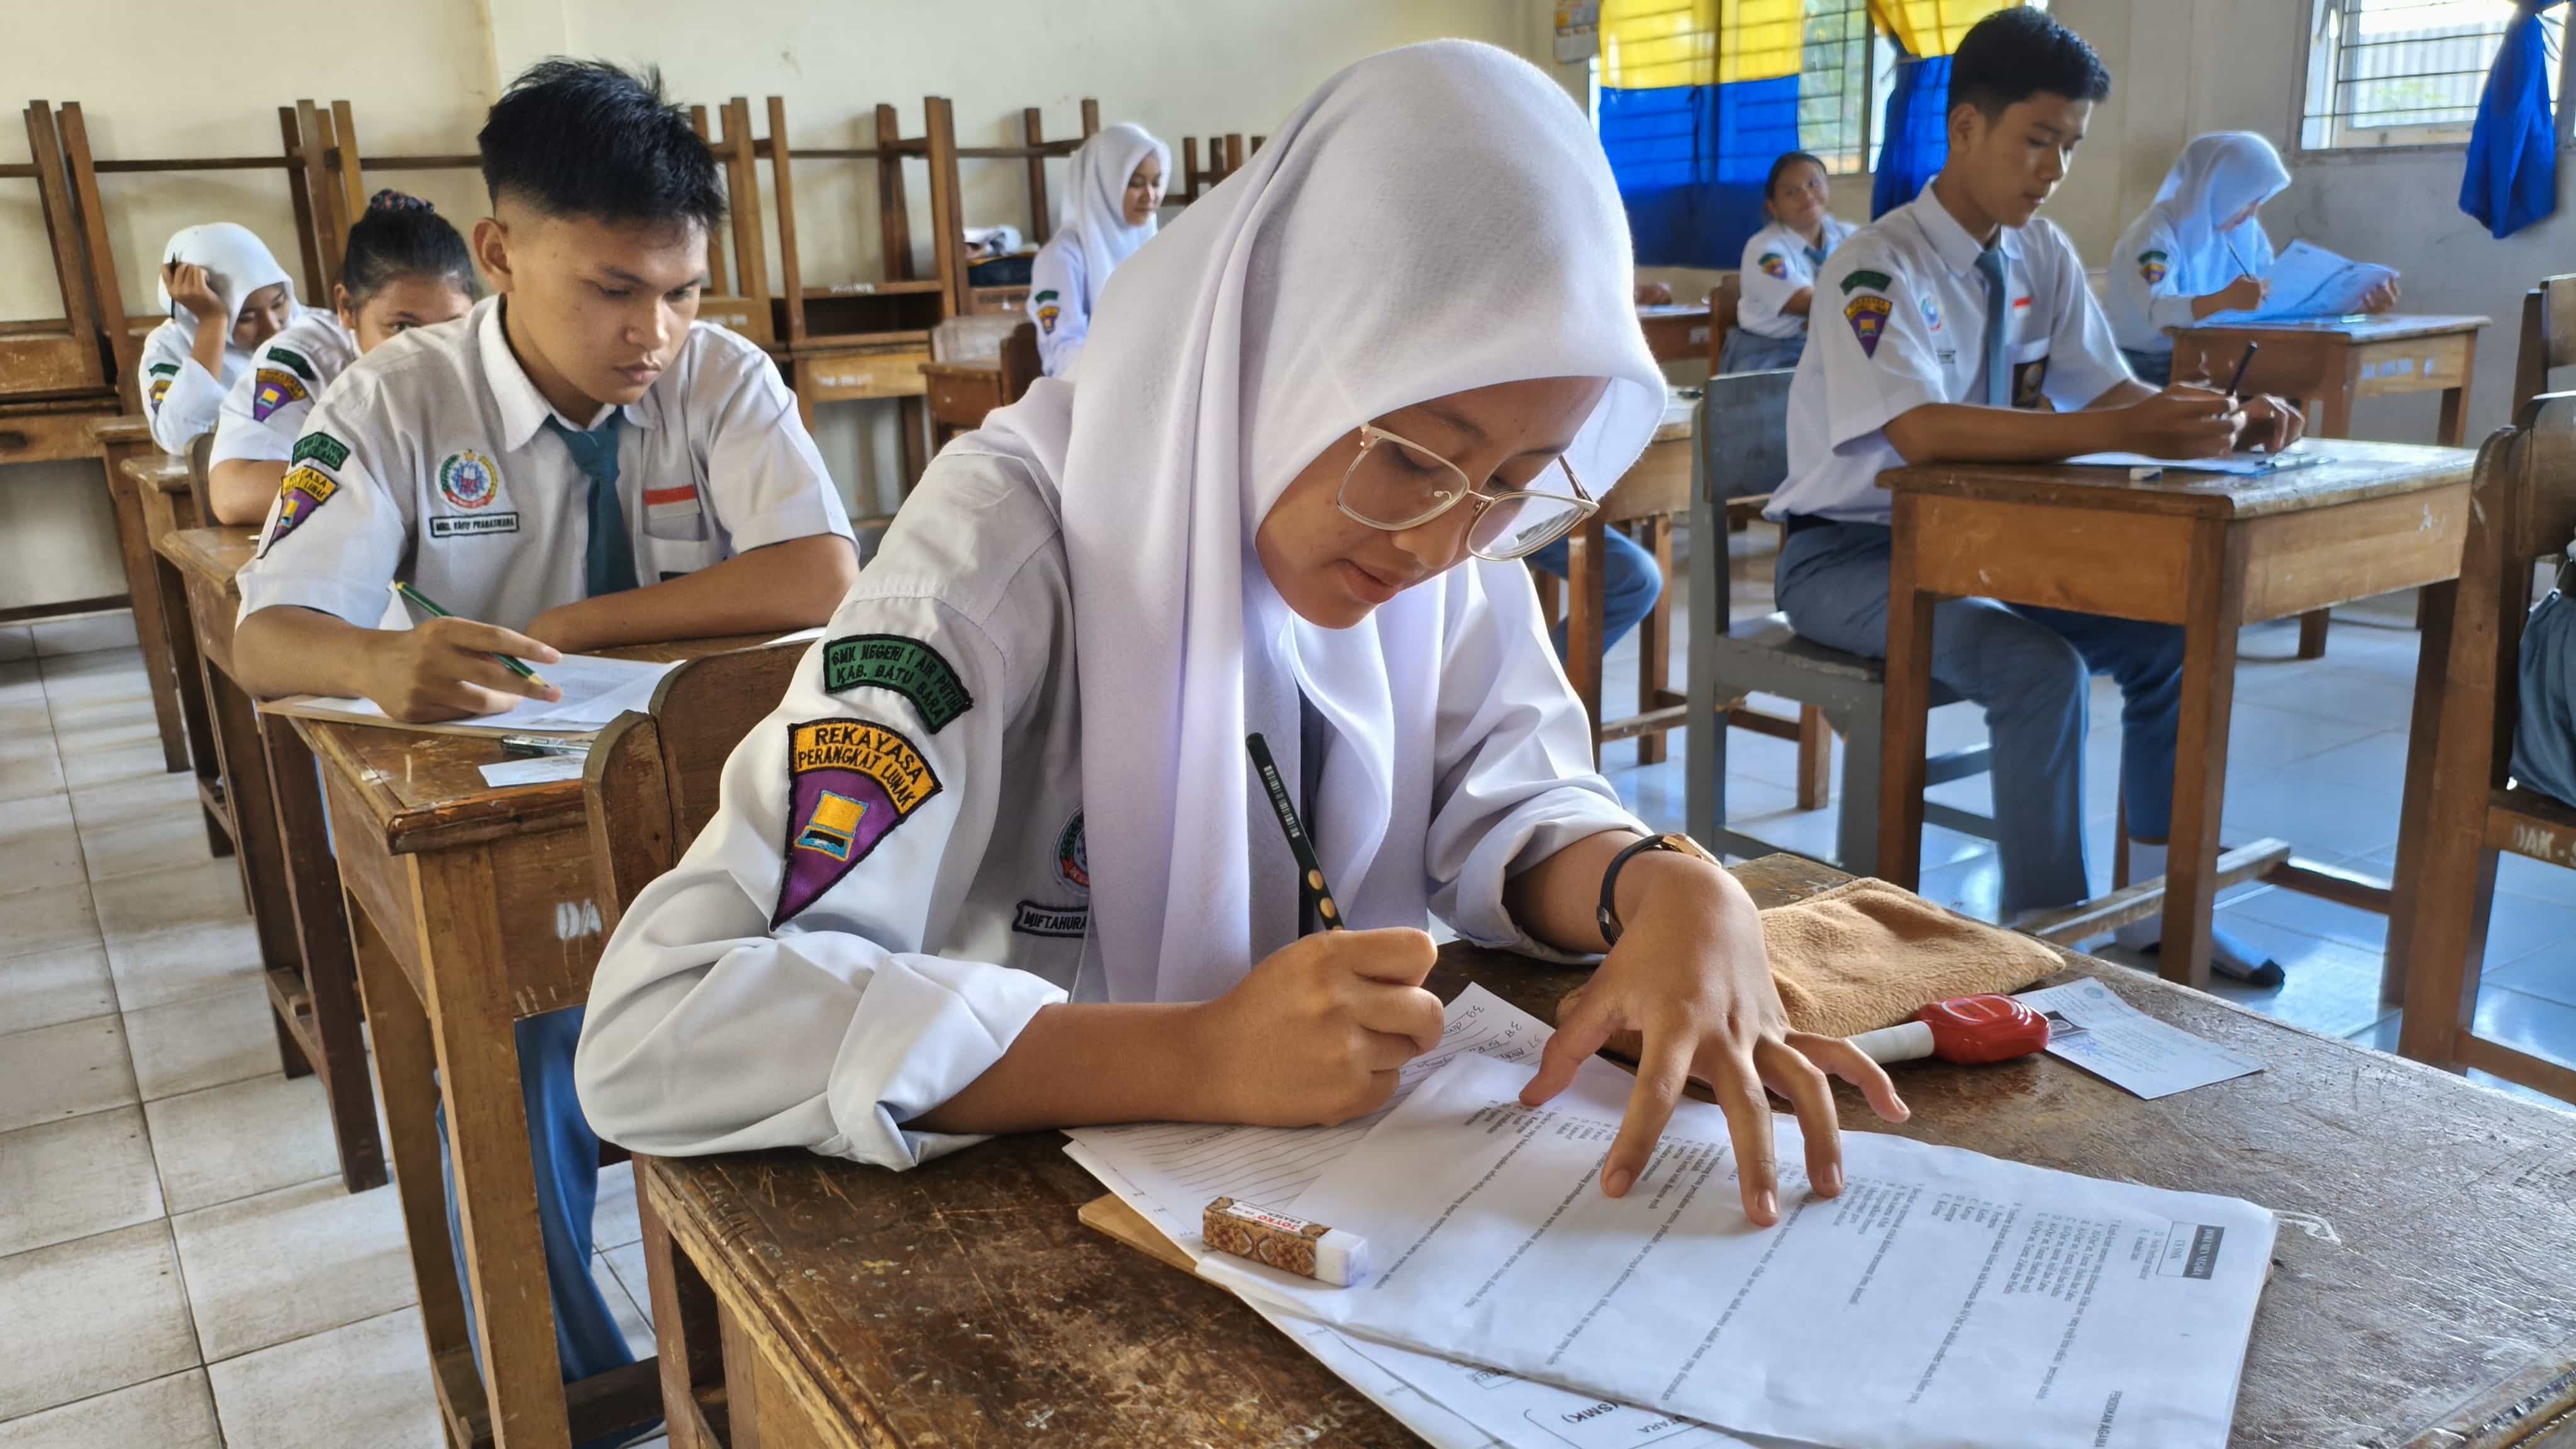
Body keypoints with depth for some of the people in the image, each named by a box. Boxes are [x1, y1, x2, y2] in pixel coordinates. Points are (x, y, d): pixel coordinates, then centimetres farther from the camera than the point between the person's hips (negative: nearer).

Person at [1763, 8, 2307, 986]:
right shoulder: (1879, 268, -19)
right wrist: (2126, 433, -40)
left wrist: (2219, 418, -16)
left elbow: (2109, 389, 6)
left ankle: (2157, 917, 6)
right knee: (2041, 668, -28)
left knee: (2170, 636, -6)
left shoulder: (2043, 258, 4)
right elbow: (1920, 431, -35)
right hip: (1847, 557, -7)